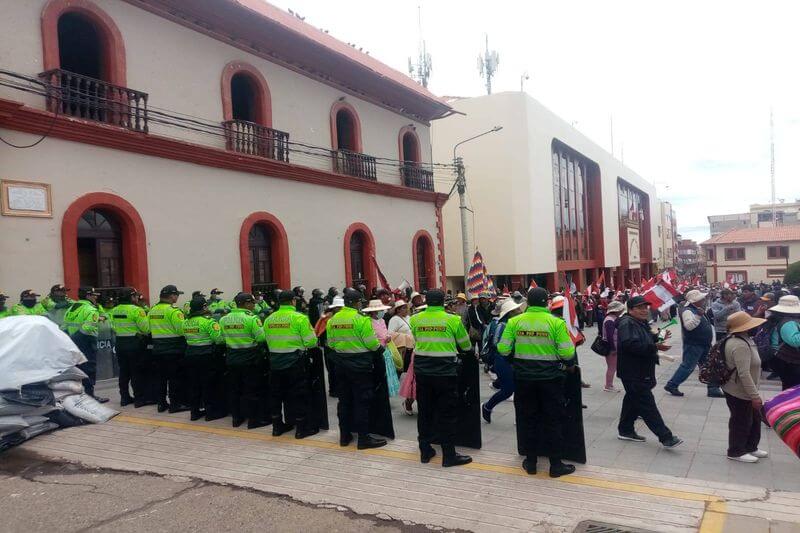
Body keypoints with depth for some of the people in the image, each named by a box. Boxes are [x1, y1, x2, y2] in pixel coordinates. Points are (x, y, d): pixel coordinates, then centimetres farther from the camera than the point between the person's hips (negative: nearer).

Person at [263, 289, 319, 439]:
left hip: (275, 361, 5)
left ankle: (277, 426, 27)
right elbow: (311, 342, -15)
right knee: (299, 395, 6)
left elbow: (268, 341, 5)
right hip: (296, 361, -5)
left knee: (276, 393, 16)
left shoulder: (269, 319, 2)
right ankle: (301, 429, 12)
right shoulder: (299, 318, -13)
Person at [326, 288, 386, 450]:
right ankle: (363, 438, 7)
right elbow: (372, 344, -15)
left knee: (344, 400, 14)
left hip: (341, 363, 6)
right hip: (360, 363, -6)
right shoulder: (362, 319, -16)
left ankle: (344, 436, 22)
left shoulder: (333, 319, 1)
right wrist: (379, 345, 5)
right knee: (362, 401, 2)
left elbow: (331, 343, 8)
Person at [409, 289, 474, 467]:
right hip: (446, 372, -3)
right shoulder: (453, 320, -8)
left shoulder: (415, 319, -1)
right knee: (447, 414, 5)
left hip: (422, 371, 4)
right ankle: (449, 455, 11)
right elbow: (465, 345, 4)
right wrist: (471, 353, 27)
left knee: (425, 412, 14)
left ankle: (425, 452, 23)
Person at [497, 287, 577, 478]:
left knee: (527, 419, 14)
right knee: (552, 421, 9)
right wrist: (569, 364, 8)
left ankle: (530, 462, 23)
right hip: (550, 377, -2)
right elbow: (567, 353, -13)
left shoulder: (515, 322, -6)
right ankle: (556, 464, 17)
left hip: (523, 377, 2)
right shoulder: (556, 322, -11)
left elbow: (503, 349, -7)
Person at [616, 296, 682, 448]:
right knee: (647, 405, -7)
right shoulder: (627, 324, -19)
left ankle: (625, 430, 28)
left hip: (641, 371, 11)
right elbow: (631, 344, -32)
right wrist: (654, 347, -34)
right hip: (633, 372, -11)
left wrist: (658, 338, 7)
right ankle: (665, 437, -6)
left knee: (633, 401, 18)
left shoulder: (641, 323, 15)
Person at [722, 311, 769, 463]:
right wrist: (754, 396, -27)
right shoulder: (740, 346, -30)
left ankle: (751, 447, 39)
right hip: (739, 392, -10)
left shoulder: (737, 338, 4)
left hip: (743, 390, 10)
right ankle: (736, 452, 24)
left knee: (754, 418, 22)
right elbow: (744, 374, -31)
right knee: (741, 422, 7)